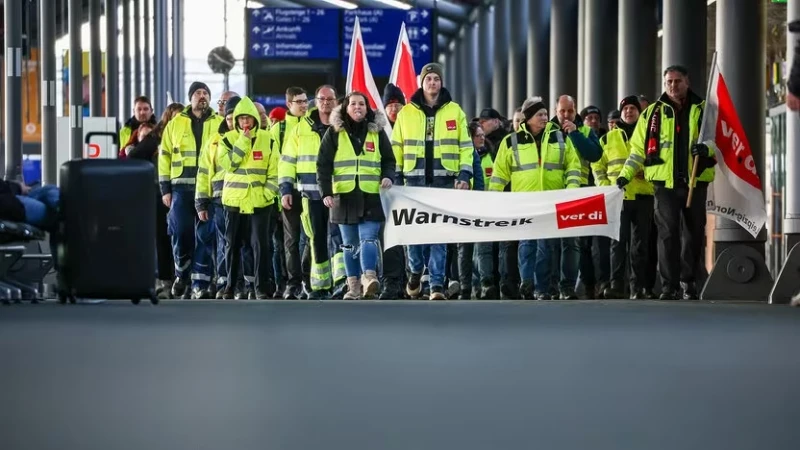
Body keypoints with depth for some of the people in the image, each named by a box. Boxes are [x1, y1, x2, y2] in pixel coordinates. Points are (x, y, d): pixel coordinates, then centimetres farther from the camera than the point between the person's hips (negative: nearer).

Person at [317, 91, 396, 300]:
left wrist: (388, 176, -6)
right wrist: (326, 192, -7)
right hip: (344, 196, 1)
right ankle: (354, 286, 11)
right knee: (350, 244, 6)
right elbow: (323, 164, 3)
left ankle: (369, 278, -25)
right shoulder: (334, 133, 6)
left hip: (371, 197, -1)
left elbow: (389, 160, 14)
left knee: (368, 239, -15)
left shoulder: (377, 132, 9)